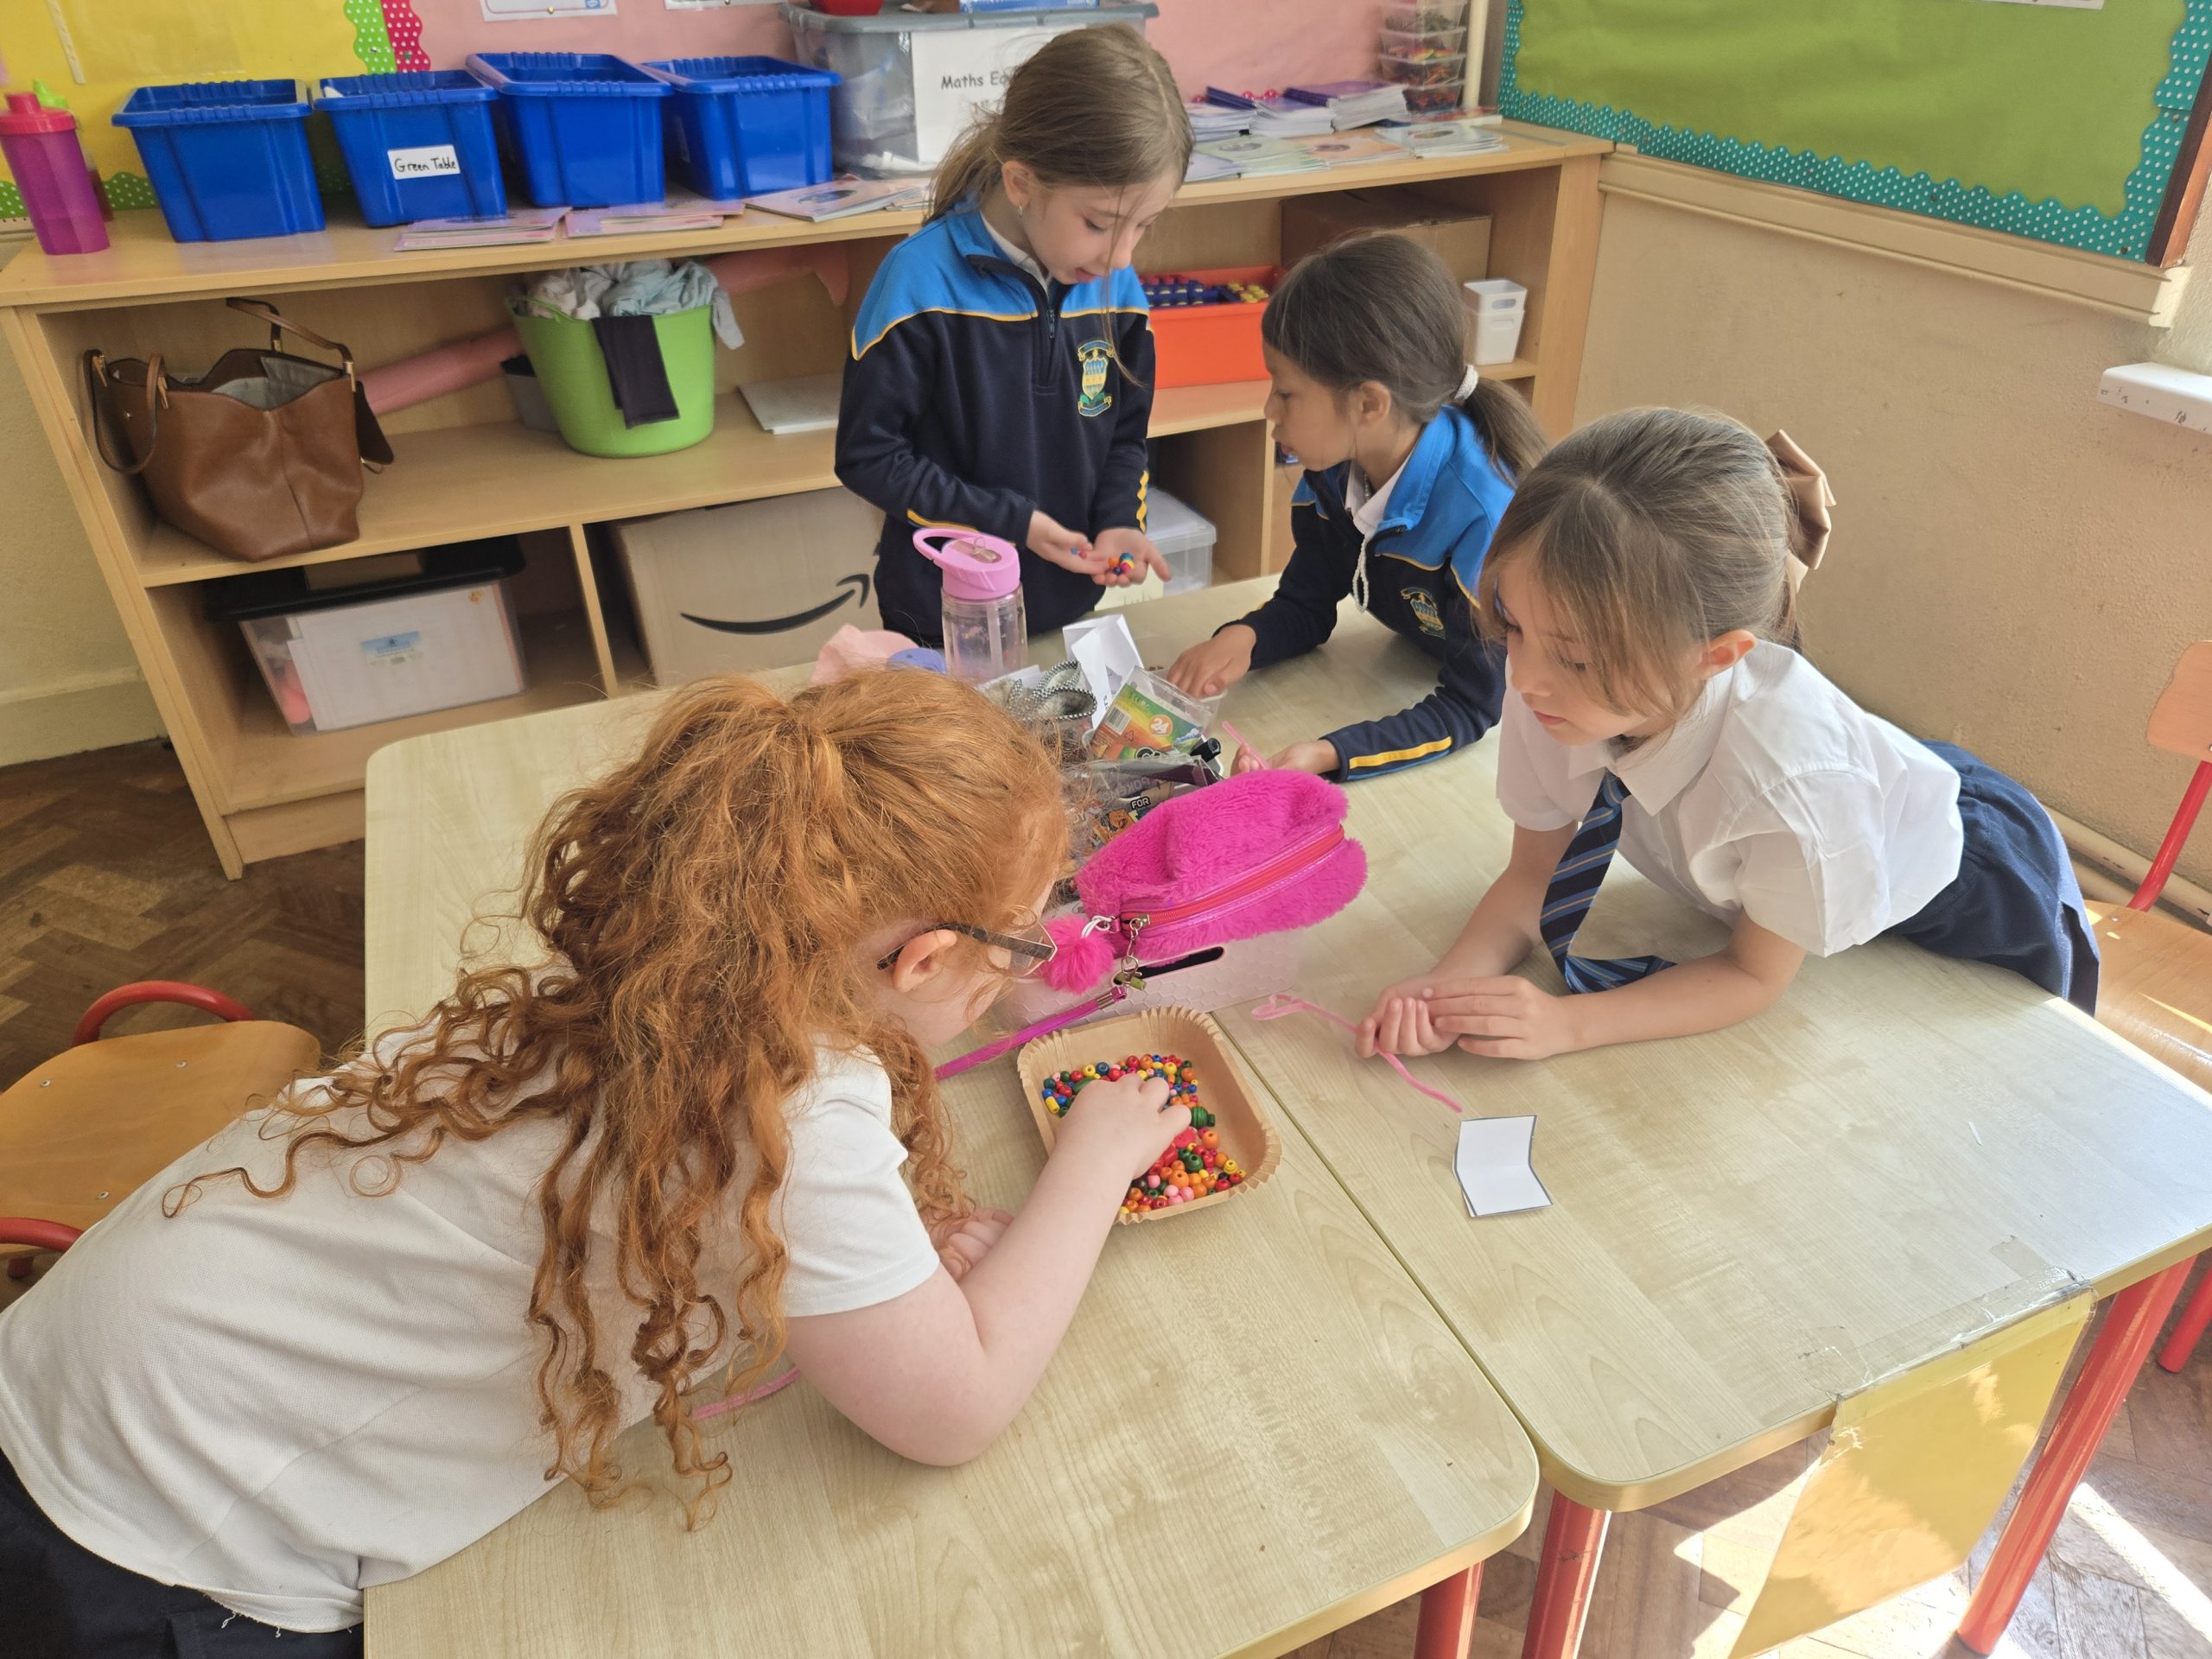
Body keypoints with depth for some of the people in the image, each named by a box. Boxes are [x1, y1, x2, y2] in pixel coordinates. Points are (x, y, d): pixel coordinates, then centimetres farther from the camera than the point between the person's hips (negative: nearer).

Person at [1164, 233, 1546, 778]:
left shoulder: (1484, 514, -33)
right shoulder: (1334, 471, -12)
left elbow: (1473, 706, -29)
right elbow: (1305, 606, 1)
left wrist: (1329, 755, -43)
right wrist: (1244, 638, -23)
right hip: (1415, 686, 7)